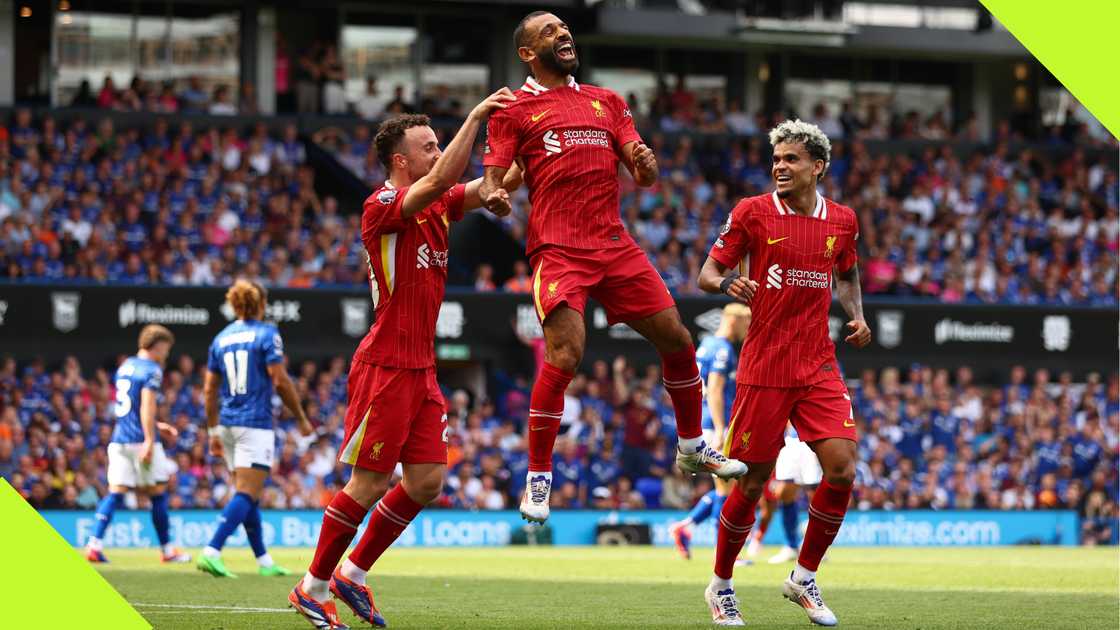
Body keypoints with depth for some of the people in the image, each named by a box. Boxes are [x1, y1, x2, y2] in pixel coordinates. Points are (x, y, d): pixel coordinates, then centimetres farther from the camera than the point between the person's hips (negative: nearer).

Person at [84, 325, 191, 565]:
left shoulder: (125, 367, 18)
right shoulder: (152, 370, -7)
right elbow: (147, 405, -18)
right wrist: (149, 440, -22)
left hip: (119, 439, 7)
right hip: (141, 440, -7)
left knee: (115, 493, 1)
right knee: (158, 494, 5)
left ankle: (94, 544, -14)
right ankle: (167, 550, 14)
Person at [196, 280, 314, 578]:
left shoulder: (221, 338, 12)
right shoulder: (266, 334, -5)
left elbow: (209, 389, 12)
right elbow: (280, 381, -10)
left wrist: (214, 432, 19)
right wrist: (301, 418, 0)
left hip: (228, 424, 7)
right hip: (256, 424, -7)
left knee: (249, 496, 14)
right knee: (247, 495, -10)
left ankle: (264, 561, 19)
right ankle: (211, 552, -24)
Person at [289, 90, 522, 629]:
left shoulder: (437, 207, 12)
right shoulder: (384, 205, -12)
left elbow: (499, 185, 12)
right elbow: (438, 181, -28)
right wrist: (475, 117, -24)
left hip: (421, 370, 8)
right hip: (385, 367, -8)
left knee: (427, 481, 5)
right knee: (368, 485, -5)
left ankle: (352, 573, 18)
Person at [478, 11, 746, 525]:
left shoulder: (606, 101, 20)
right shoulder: (515, 109, 6)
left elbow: (644, 177, 17)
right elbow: (492, 177, -1)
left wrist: (646, 163, -7)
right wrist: (492, 194, -25)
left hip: (615, 244, 5)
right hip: (558, 248, -5)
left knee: (677, 341, 6)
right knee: (564, 355, -20)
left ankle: (692, 446, 27)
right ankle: (538, 479, -9)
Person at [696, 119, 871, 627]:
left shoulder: (842, 221, 7)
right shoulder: (752, 212, -3)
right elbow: (708, 272, 0)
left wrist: (857, 317, 7)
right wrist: (726, 283, -23)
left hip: (819, 367, 3)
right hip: (763, 369, -3)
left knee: (842, 468, -11)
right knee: (752, 481, -1)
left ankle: (804, 577, 8)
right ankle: (720, 585, 20)